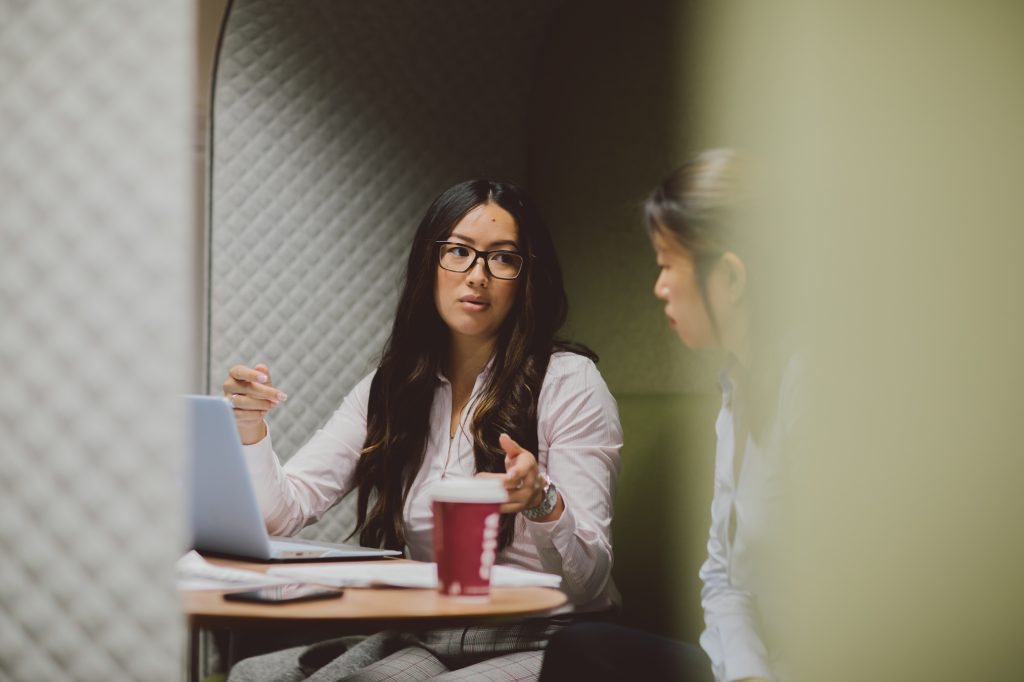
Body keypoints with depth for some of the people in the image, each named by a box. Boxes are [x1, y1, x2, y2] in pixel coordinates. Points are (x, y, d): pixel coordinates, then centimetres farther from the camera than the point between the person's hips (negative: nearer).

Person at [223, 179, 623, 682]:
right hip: (427, 640, 5)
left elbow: (589, 582, -11)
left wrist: (542, 502, -32)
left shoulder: (569, 381, -6)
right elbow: (284, 510, 3)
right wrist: (250, 427, -15)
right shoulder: (389, 388, 9)